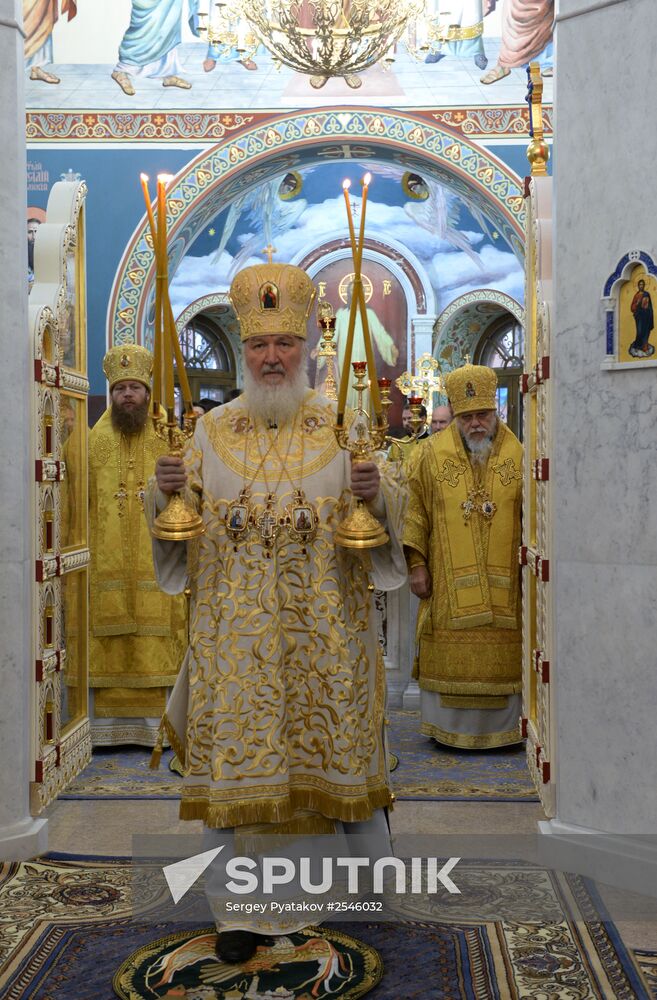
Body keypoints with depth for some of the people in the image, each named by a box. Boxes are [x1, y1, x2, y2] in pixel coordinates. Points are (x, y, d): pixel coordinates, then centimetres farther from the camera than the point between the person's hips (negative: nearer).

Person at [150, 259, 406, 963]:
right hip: (236, 633, 1)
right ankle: (240, 909, 13)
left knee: (329, 745, 10)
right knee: (236, 758, 1)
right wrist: (167, 490, -13)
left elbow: (393, 506, 0)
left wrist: (375, 495, -22)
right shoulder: (214, 430, 6)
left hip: (323, 630, 0)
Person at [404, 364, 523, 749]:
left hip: (503, 582, 0)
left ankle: (501, 727, 16)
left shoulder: (517, 454, 3)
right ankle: (449, 727, 15)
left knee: (500, 654, 4)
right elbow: (417, 512, 3)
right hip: (449, 583, 0)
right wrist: (417, 564, -2)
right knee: (449, 654, 3)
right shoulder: (434, 453, 3)